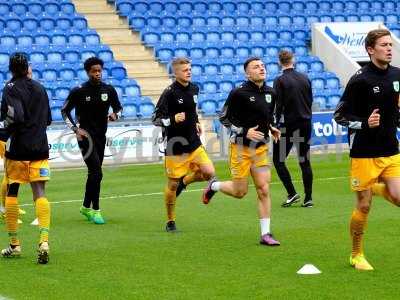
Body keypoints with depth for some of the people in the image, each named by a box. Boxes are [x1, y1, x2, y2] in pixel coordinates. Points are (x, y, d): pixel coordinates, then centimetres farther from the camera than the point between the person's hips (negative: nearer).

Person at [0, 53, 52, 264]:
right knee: (39, 193, -3)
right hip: (39, 147, 3)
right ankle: (44, 240, -21)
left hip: (17, 148, -3)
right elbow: (48, 119, 15)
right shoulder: (39, 88, 10)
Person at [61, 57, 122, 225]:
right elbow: (65, 111, 2)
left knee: (94, 173, 14)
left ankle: (86, 207, 30)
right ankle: (95, 210, -7)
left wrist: (115, 114, -9)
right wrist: (75, 129, -7)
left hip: (101, 136, 5)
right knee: (96, 173, -15)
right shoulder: (78, 91, -7)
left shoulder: (109, 90, 2)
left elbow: (118, 108, 14)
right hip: (85, 135, -5)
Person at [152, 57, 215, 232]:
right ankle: (170, 221, 19)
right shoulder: (169, 93, -14)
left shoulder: (194, 89, 6)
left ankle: (183, 182, 21)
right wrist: (173, 120, -30)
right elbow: (156, 119, -15)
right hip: (175, 145, -5)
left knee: (209, 173, -9)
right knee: (172, 184, 2)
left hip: (194, 143, 5)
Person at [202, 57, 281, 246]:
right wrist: (244, 132, -19)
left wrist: (272, 129, 3)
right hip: (241, 147, -5)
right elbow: (224, 118, -9)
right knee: (240, 191, 2)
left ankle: (265, 234, 4)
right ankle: (214, 186, 34)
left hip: (261, 148, 5)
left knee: (264, 190, -2)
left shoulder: (270, 93, 5)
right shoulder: (239, 93, -14)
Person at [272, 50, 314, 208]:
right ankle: (308, 198, 7)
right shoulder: (304, 78, 6)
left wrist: (277, 124, -7)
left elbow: (279, 106, -13)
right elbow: (310, 101, 12)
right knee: (304, 162, 8)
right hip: (305, 124, 5)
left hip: (289, 125, -5)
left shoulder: (280, 81, -10)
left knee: (278, 160, 6)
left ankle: (292, 193, -3)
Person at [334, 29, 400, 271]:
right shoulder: (360, 80, -13)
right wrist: (365, 124, -23)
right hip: (364, 153, -5)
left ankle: (376, 188, 24)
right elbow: (340, 116, -9)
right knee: (364, 206, 1)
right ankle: (356, 255, 20)